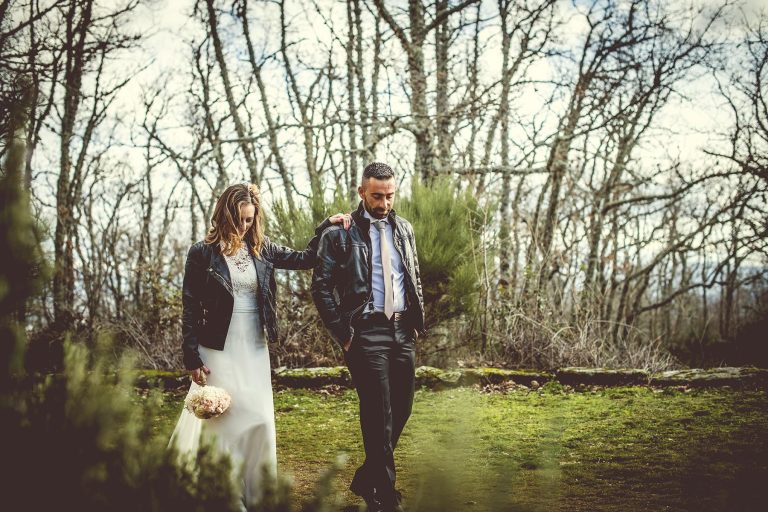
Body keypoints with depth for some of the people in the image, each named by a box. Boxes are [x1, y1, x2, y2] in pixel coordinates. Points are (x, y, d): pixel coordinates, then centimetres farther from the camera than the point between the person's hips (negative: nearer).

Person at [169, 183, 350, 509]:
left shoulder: (261, 250, 7)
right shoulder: (203, 253, -5)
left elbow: (305, 259, 13)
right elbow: (190, 310, -5)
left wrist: (327, 227, 1)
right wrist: (192, 358, -8)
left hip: (255, 351, 4)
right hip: (219, 351, -4)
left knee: (260, 422, 4)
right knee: (225, 422, -1)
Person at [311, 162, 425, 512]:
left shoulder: (404, 229, 13)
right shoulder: (340, 233, -5)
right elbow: (321, 286, -6)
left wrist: (417, 321, 10)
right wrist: (343, 334, -10)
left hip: (403, 332, 6)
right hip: (366, 332, -6)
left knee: (401, 409, 9)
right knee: (379, 414, -6)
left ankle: (366, 479, 27)